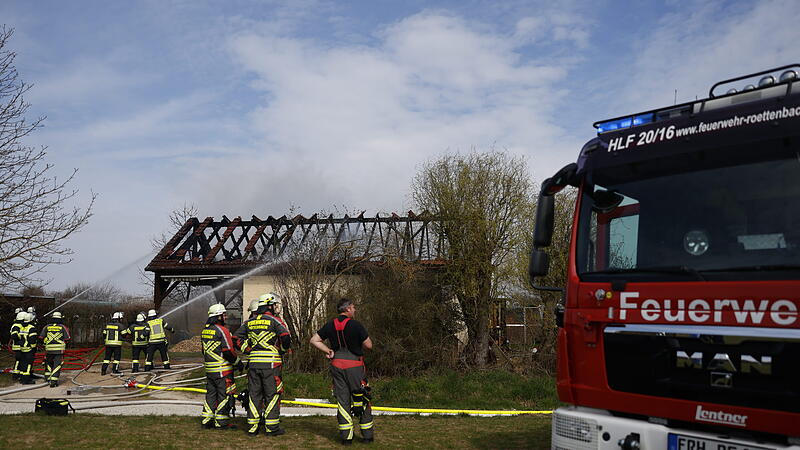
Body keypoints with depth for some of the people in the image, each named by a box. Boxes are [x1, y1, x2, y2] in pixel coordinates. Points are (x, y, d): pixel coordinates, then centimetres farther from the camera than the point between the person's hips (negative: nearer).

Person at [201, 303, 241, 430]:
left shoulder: (205, 330, 12)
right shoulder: (222, 330, -15)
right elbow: (228, 351, -18)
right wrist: (238, 363, -6)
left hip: (209, 369, 8)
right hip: (223, 370, -8)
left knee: (211, 394, 15)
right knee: (224, 395, -1)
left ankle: (206, 420, 19)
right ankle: (221, 422, 3)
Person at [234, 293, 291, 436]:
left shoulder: (249, 322, 11)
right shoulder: (275, 321, -5)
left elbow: (237, 338, 12)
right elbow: (285, 338, -16)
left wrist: (248, 350, 14)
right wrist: (282, 349, 3)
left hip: (253, 363, 5)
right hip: (271, 363, -5)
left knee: (254, 394, 11)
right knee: (272, 394, 2)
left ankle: (252, 427, 14)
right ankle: (272, 427, 4)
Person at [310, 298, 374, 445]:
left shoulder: (330, 325, 5)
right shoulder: (355, 325, -10)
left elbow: (314, 340, 8)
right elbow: (369, 345, -6)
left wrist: (328, 351, 6)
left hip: (337, 365, 4)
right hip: (354, 365, -4)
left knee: (342, 400, 8)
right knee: (362, 399, 7)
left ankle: (346, 436, 8)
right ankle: (367, 434, 11)